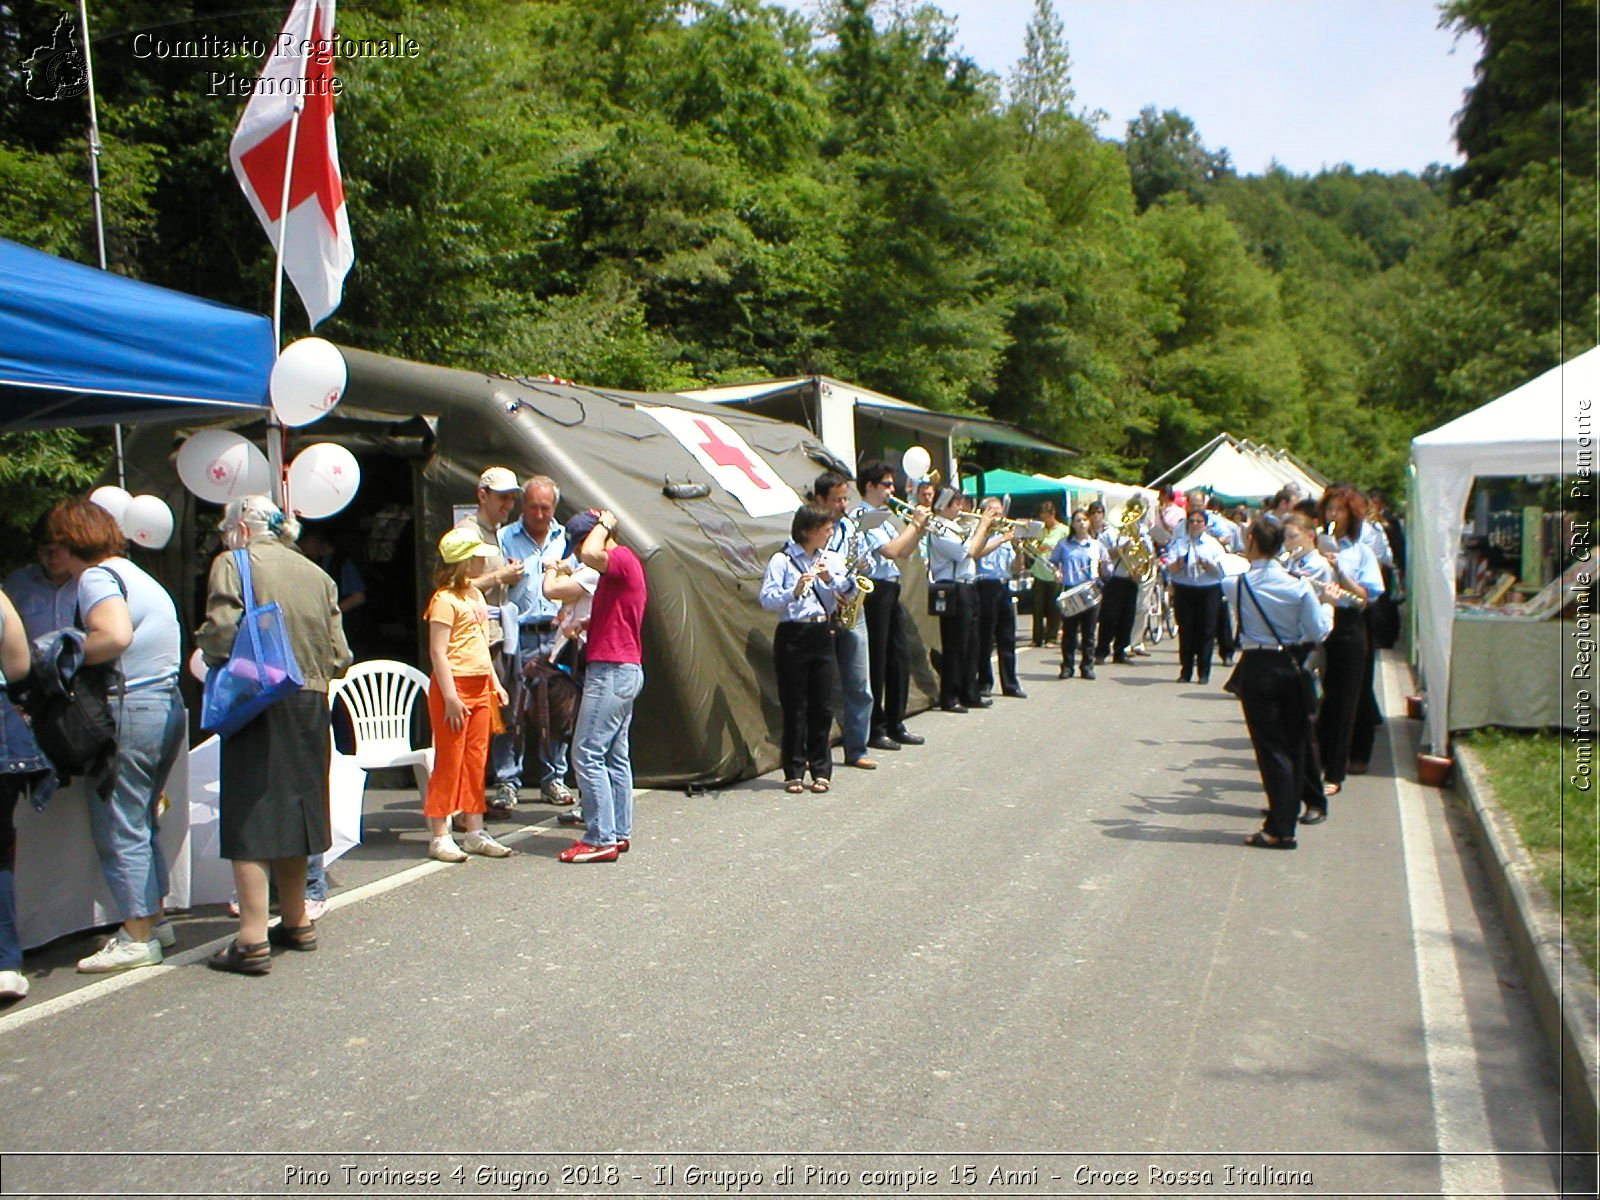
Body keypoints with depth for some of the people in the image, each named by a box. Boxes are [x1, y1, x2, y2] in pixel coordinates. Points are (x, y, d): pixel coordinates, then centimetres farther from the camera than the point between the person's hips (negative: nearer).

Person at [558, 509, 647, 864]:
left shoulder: (622, 558, -11)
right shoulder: (620, 566, 19)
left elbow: (591, 554, -33)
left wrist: (603, 524, -14)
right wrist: (585, 624, 12)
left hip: (612, 671, -11)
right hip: (623, 670, 11)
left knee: (587, 754, -9)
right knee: (615, 755, 13)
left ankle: (601, 839, -6)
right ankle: (619, 832, 19)